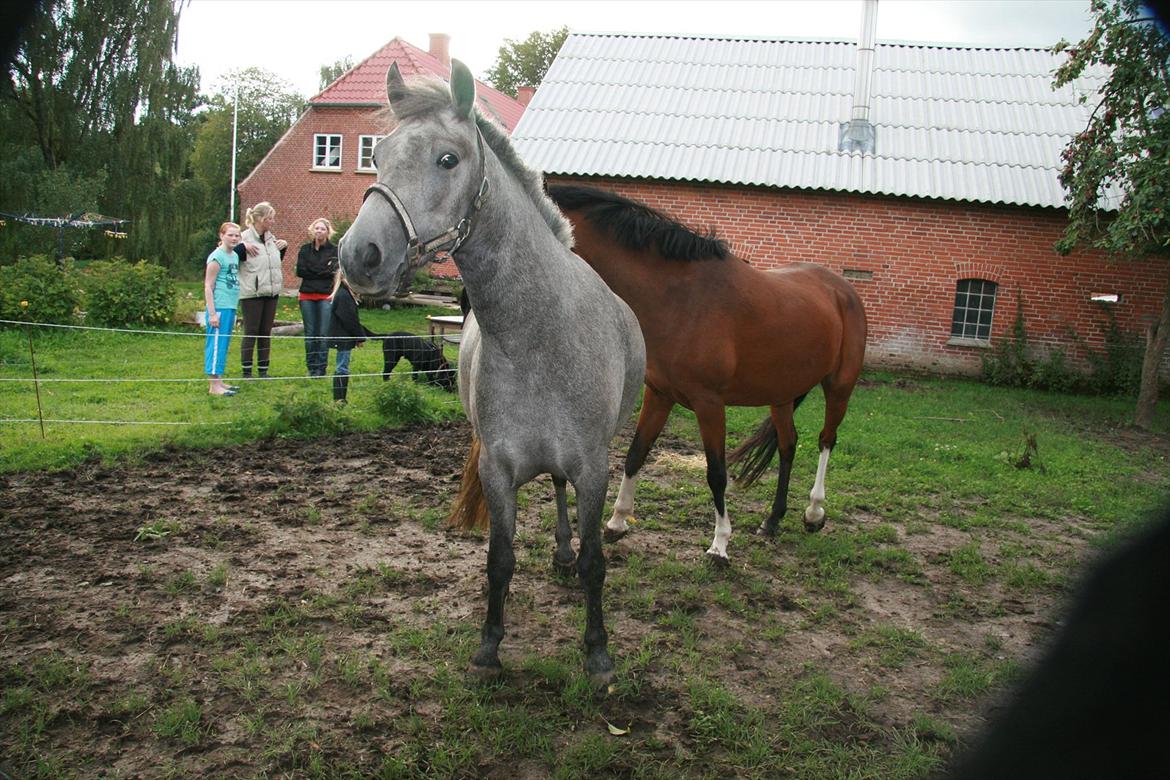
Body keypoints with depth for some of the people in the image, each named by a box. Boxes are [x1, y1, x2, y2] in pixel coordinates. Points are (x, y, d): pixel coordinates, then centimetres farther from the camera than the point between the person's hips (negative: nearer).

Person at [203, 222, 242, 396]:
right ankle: (214, 385, 0)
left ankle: (219, 381, 21)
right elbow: (208, 287, -11)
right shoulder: (217, 257, -9)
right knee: (216, 344, -4)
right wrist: (212, 313, -16)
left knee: (224, 344, 13)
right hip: (219, 308, -8)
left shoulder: (235, 256, 13)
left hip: (230, 308, 8)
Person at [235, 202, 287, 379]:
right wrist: (243, 247, -27)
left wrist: (283, 246, 12)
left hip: (271, 292, 7)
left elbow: (278, 259, 27)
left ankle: (263, 370, 18)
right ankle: (246, 371, 8)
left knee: (266, 332, 11)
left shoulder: (271, 238, 12)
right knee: (251, 332, -1)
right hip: (251, 293, -7)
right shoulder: (245, 238, -12)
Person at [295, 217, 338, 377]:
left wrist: (312, 271, -9)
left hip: (326, 296, -3)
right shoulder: (305, 249, 12)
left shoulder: (334, 250, 4)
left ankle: (321, 367, 2)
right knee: (310, 333, 4)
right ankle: (311, 367, 12)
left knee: (324, 333, -5)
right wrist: (322, 271, -5)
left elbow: (334, 271, -9)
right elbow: (300, 271, 0)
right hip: (307, 295, 3)